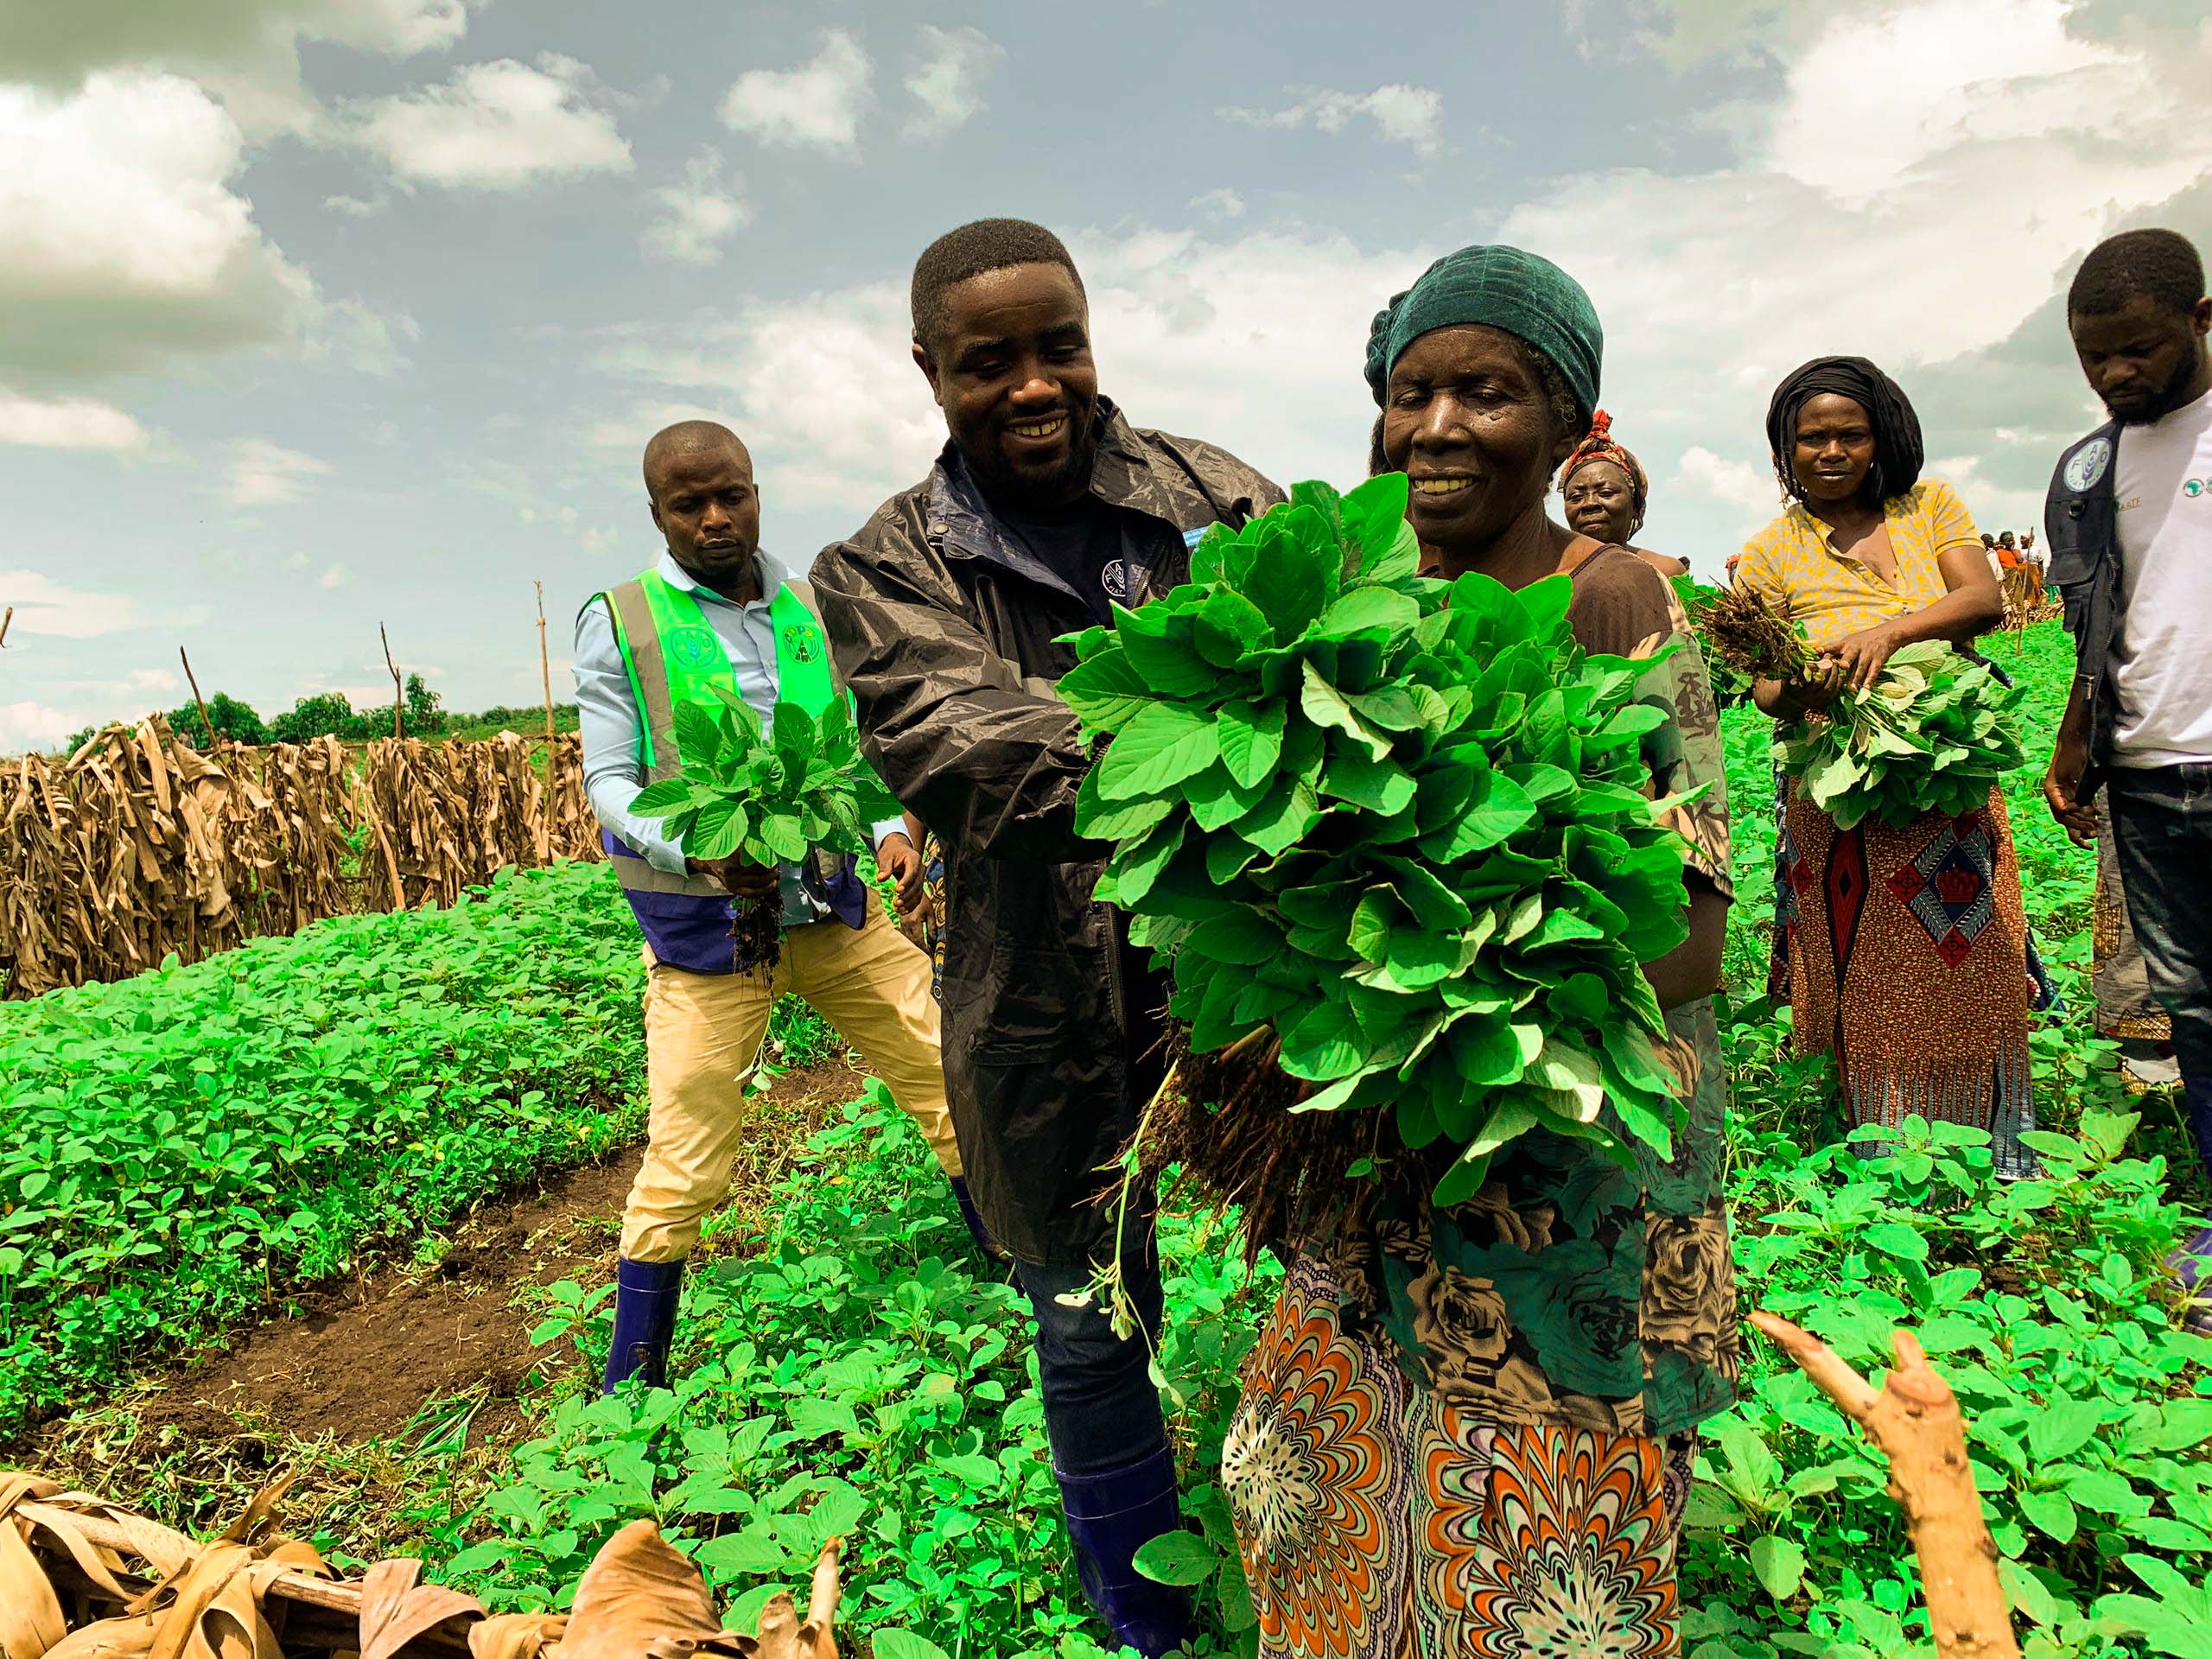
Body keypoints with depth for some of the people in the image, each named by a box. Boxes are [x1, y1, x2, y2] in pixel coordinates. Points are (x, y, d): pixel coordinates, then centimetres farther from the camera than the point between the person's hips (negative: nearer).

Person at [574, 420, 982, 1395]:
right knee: (684, 1168, 1)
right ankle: (630, 1383, 23)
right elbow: (610, 783, -6)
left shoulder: (807, 611, 9)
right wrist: (701, 853, -25)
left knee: (953, 1082, 8)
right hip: (703, 925, -4)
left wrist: (889, 826, -7)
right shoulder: (618, 623, -3)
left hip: (834, 909, 4)